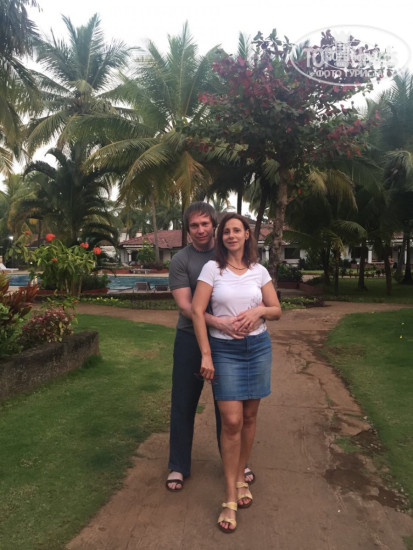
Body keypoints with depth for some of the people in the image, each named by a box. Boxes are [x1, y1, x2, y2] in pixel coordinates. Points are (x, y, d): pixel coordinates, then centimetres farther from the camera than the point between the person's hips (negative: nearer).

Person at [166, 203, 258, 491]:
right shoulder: (181, 260, -7)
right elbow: (185, 306, -15)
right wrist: (218, 322, -29)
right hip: (191, 339, -1)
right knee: (184, 405, 10)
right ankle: (178, 466, 30)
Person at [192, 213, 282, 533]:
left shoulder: (259, 271, 4)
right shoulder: (212, 268, -4)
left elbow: (277, 310, 9)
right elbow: (197, 311, -9)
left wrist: (259, 311, -14)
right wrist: (206, 355, -12)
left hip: (258, 347, 3)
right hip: (225, 349, -3)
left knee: (249, 417, 11)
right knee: (231, 421, -5)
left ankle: (241, 476, 33)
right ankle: (231, 497, 10)